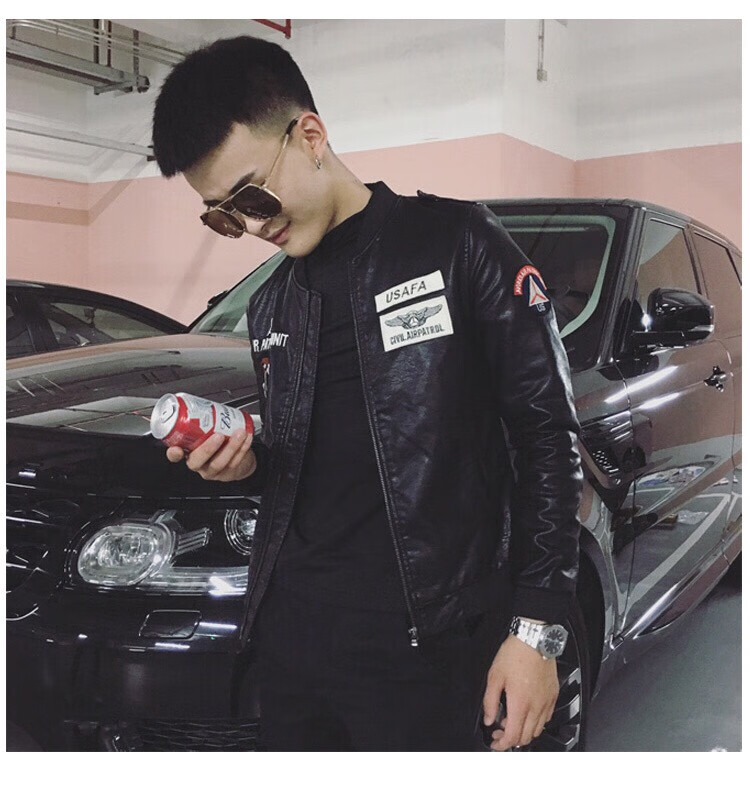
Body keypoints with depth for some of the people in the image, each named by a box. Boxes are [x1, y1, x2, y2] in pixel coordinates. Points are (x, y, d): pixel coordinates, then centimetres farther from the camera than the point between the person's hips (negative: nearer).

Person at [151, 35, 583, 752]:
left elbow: (548, 434, -8)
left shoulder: (456, 243, -6)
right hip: (288, 633, 6)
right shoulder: (270, 305, 14)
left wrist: (537, 627, -12)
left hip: (425, 647, -5)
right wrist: (247, 462, -1)